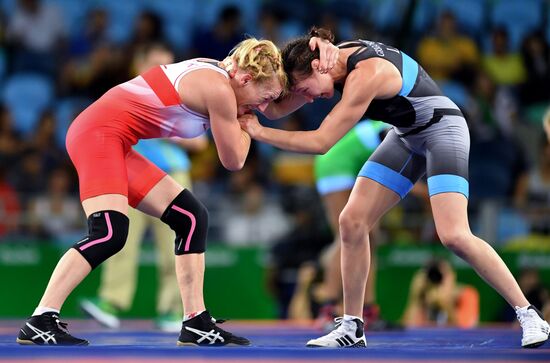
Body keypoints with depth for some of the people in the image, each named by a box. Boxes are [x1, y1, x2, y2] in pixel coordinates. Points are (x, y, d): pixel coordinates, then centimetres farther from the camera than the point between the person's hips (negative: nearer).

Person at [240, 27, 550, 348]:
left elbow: (320, 142, -30)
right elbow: (280, 108, -4)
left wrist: (260, 132, -24)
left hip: (442, 128, -9)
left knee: (454, 236, -23)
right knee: (352, 222, -2)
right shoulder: (334, 60, -5)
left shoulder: (364, 75, -32)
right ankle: (352, 329, 6)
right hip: (407, 136, 9)